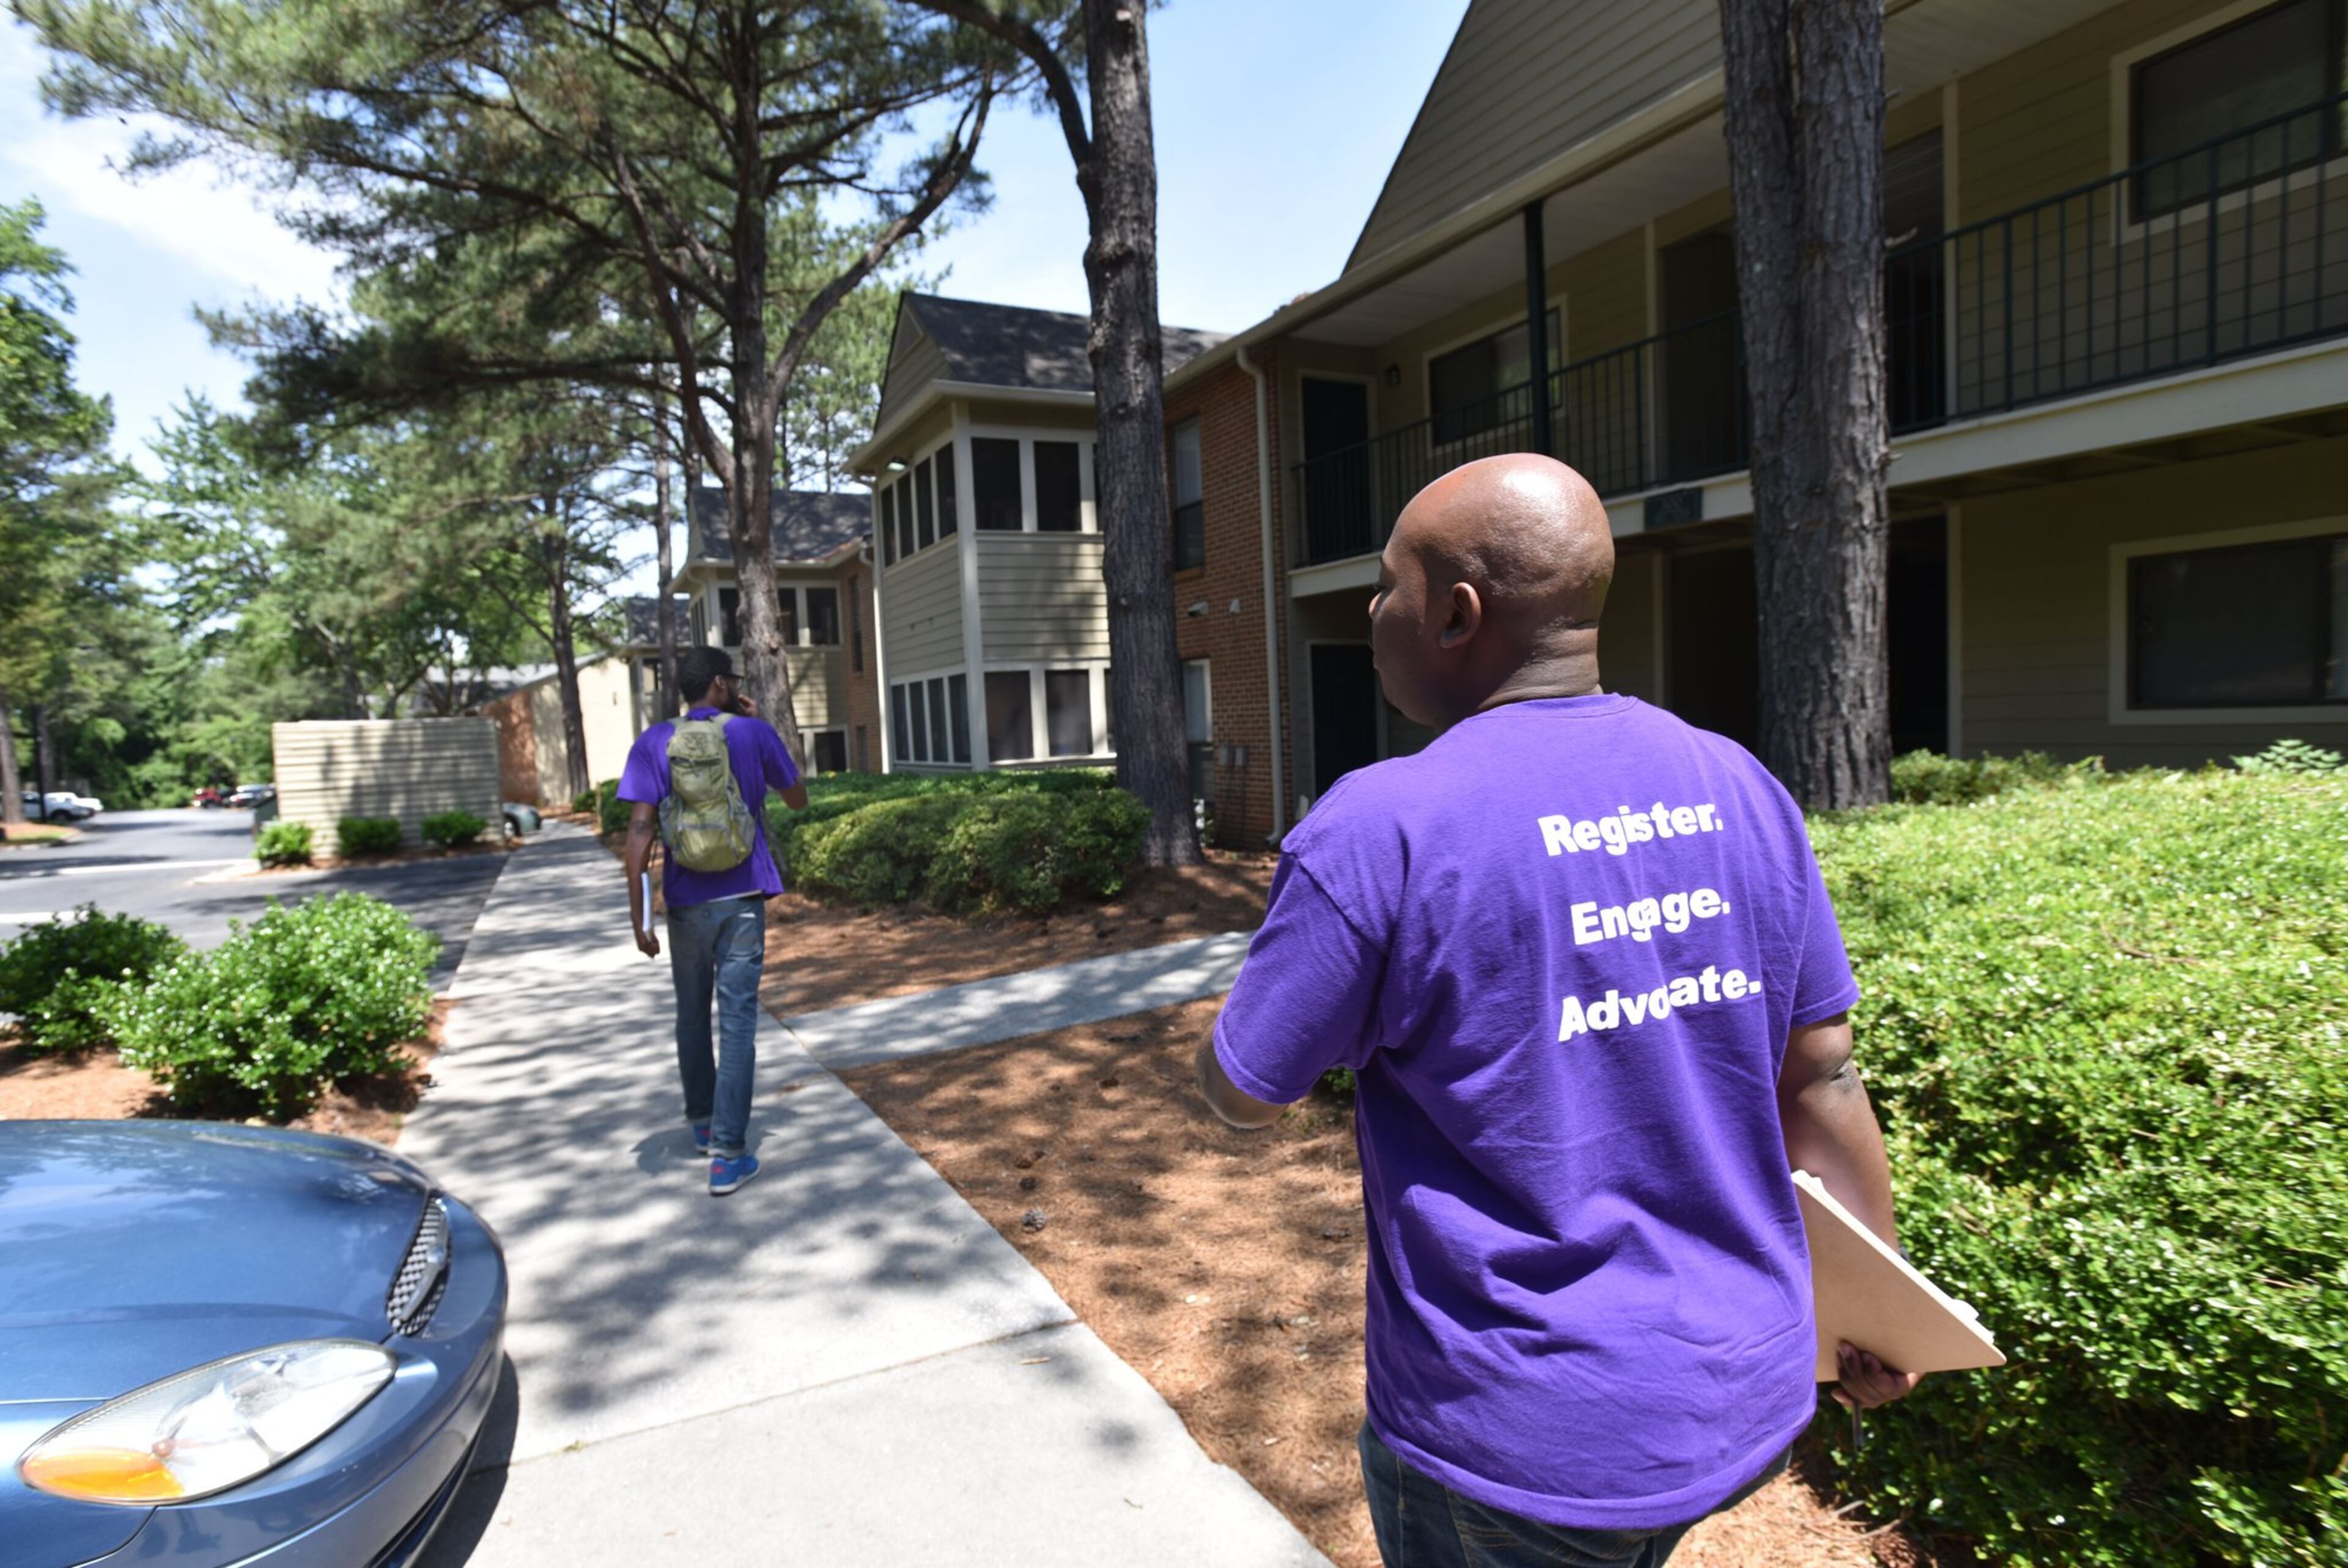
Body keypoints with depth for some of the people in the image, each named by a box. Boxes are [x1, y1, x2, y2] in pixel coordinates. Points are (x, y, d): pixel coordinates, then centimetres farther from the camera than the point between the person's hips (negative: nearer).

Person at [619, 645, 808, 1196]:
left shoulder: (654, 743, -1)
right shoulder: (754, 733, -3)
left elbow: (641, 829, -7)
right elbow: (798, 800, 11)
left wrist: (638, 915, -3)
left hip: (686, 902, 2)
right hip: (742, 899, -2)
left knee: (691, 1015, 20)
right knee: (737, 1022, -1)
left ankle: (702, 1124, 36)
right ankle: (728, 1155, -2)